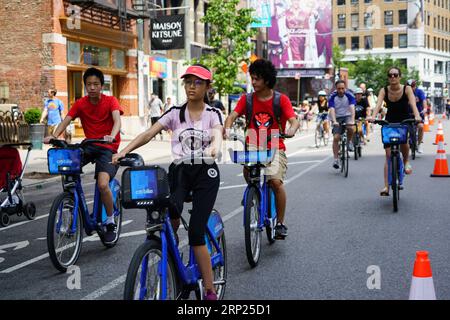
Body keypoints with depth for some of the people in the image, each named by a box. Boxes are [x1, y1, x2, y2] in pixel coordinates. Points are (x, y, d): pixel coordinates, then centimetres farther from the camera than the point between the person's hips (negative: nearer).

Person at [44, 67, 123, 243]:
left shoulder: (110, 101, -7)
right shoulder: (80, 104, 1)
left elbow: (117, 120, -24)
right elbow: (66, 120, -11)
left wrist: (111, 136, -46)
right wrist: (53, 135, -31)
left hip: (108, 147, -4)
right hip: (90, 145, 4)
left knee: (103, 184, -25)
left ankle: (111, 223, 1)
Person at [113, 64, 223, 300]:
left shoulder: (213, 114, 2)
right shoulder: (175, 113, 7)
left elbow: (217, 134, -19)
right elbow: (148, 134, -4)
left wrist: (214, 149, -44)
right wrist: (124, 151, -19)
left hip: (205, 173, -1)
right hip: (179, 171, 2)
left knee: (196, 232, -8)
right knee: (171, 215, -27)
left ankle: (210, 290, 4)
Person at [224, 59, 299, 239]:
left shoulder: (281, 99, -2)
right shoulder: (247, 99, 5)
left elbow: (293, 120, -12)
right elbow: (232, 116, -7)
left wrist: (292, 129, -36)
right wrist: (227, 128, -29)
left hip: (274, 148, -2)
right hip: (253, 147, 2)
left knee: (276, 181, -20)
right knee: (247, 171, -28)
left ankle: (280, 223, -1)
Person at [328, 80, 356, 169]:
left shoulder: (349, 95, -12)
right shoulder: (333, 97, -13)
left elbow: (352, 108, -22)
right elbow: (332, 110, -22)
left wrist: (352, 120, -36)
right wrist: (334, 121, -38)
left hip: (347, 116, 0)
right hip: (337, 118, 0)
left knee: (351, 128, -32)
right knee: (336, 138, -12)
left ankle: (349, 141, 1)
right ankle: (336, 159, -5)